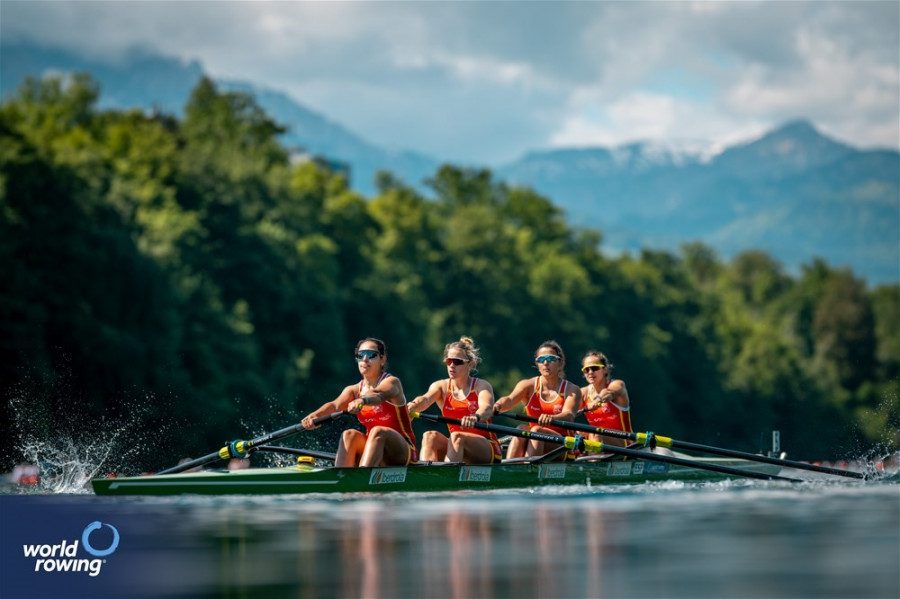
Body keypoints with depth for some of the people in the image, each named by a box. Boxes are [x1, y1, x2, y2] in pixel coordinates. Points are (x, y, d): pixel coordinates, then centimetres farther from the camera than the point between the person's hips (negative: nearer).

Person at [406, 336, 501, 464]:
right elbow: (426, 398, -18)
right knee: (430, 436, -25)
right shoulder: (441, 386, 5)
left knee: (457, 437, -33)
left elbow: (486, 408, -25)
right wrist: (413, 405, -44)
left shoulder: (482, 386, -3)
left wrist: (475, 417, -51)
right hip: (456, 447, 3)